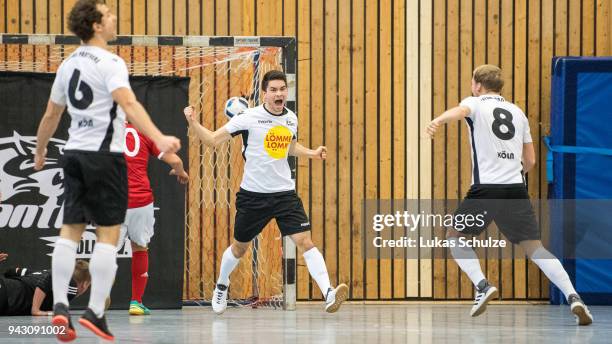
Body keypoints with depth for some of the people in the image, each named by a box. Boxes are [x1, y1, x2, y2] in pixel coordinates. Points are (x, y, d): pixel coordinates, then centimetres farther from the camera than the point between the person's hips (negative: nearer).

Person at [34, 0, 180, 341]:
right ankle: (96, 312, -7)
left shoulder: (69, 64, 11)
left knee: (71, 230, 8)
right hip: (105, 154, -7)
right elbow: (129, 103, -28)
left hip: (74, 153, 7)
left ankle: (60, 304, -1)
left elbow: (51, 115, 20)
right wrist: (159, 138, -40)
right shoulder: (110, 63, -12)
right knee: (108, 233, -3)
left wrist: (40, 152, 34)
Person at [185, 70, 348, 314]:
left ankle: (328, 294, -23)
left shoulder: (291, 118, 4)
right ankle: (221, 287, 42)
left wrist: (312, 153, 10)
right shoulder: (249, 118, -12)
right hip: (253, 194, -2)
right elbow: (213, 140, -9)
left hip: (285, 193, 2)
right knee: (240, 247, 15)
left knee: (305, 241, -14)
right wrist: (192, 123, -24)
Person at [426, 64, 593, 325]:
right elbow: (530, 161, 23)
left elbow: (460, 111, -20)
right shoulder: (518, 112, 21)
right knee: (534, 248, 3)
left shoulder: (475, 103, 7)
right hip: (516, 188, 4)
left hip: (485, 188, -4)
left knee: (454, 236, 16)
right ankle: (572, 296, -16)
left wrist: (438, 121, -42)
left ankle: (482, 285, -5)